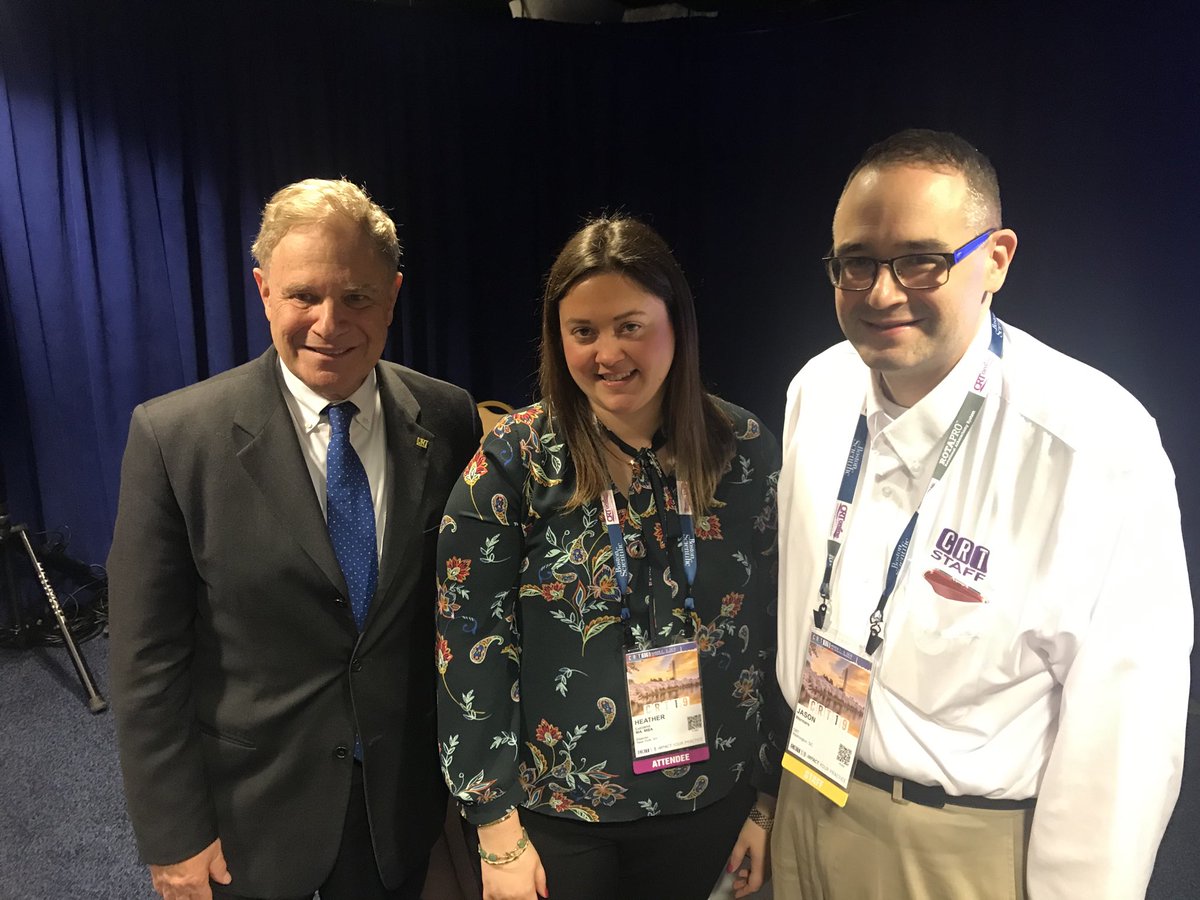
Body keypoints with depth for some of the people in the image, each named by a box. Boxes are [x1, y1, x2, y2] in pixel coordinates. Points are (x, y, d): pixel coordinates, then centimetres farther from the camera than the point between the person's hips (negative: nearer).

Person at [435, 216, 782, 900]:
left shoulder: (746, 450, -8)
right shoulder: (514, 460, -14)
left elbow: (776, 631, -1)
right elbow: (471, 650, -11)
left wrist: (769, 798, 3)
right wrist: (499, 832, -9)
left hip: (708, 809, 2)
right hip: (558, 812, -1)